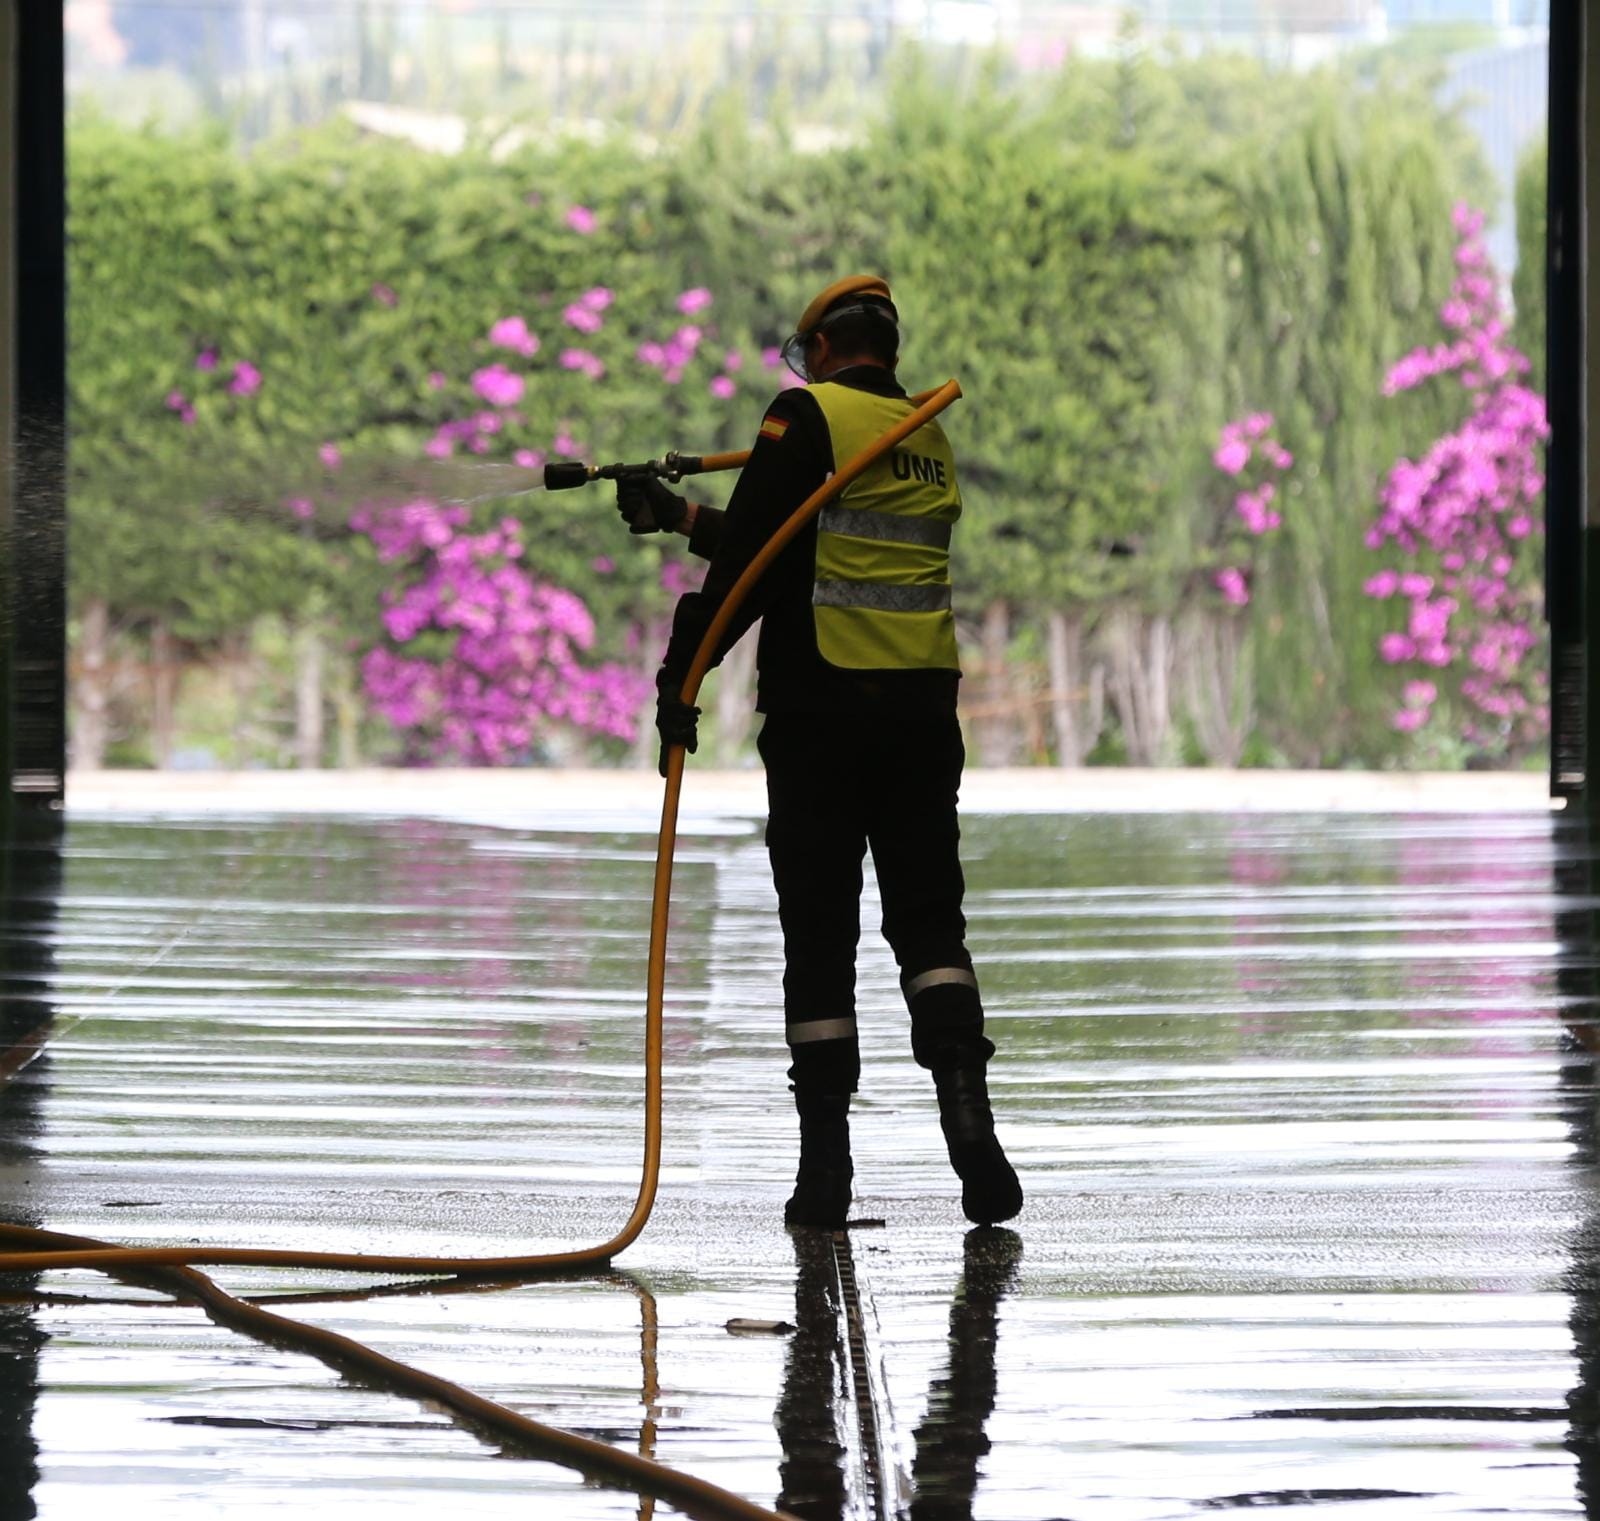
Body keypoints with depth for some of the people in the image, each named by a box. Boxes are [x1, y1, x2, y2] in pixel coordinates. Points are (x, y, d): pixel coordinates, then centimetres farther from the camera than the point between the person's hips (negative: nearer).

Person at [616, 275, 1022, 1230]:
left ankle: (826, 1170, 2)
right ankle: (967, 1108, -15)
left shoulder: (809, 416, -4)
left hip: (822, 706, -5)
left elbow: (754, 559, -12)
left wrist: (682, 672, -6)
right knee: (930, 921, 7)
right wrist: (683, 518, 34)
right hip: (925, 705, 5)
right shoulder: (932, 441, 17)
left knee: (820, 938, 1)